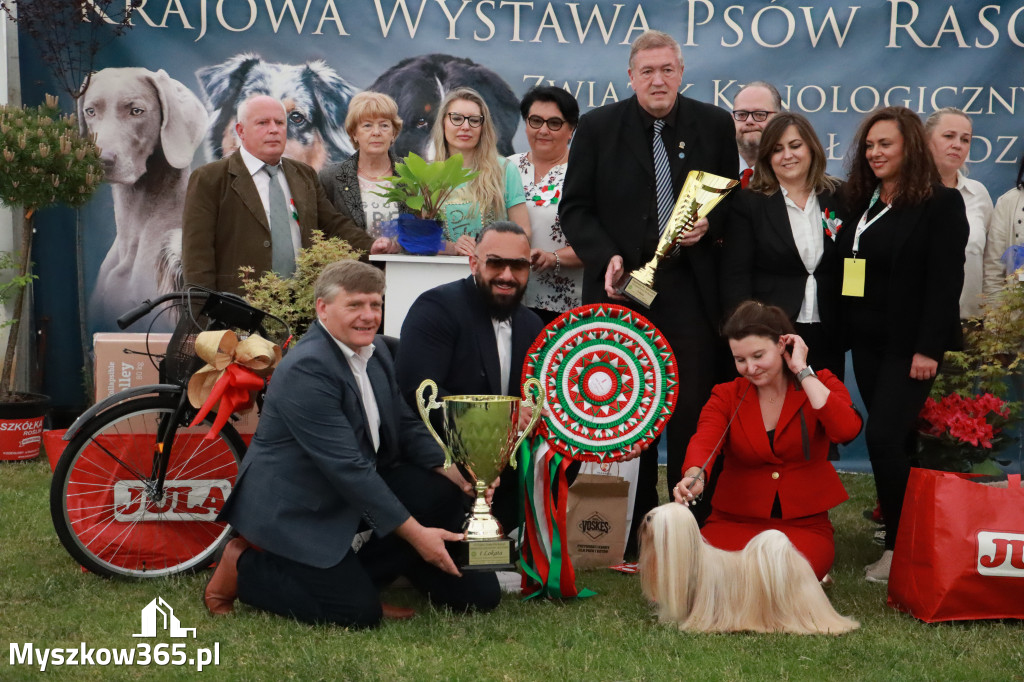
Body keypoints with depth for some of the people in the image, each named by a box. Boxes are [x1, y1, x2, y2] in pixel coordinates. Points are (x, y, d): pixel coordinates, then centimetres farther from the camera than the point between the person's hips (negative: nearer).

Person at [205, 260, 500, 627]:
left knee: (444, 494, -8)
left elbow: (406, 424, 10)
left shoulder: (375, 350, 3)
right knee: (360, 612, -12)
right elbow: (348, 467, -28)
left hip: (359, 486, 9)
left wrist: (451, 471, -8)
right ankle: (244, 568, 5)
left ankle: (353, 573, 5)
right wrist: (414, 533, -26)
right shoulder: (306, 369, -26)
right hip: (294, 509, -9)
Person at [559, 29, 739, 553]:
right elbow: (575, 208, 3)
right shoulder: (598, 127, 3)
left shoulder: (714, 124, 6)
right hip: (623, 285, 0)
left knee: (693, 412, 2)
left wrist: (710, 225, -7)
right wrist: (605, 257, -12)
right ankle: (635, 526, 17)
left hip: (692, 290, 1)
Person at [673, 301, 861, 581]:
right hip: (734, 521, 1)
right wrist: (694, 477, -40)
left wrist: (802, 372, -14)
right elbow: (704, 440, -17)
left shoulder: (819, 384, 1)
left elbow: (847, 430, -21)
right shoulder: (726, 396, 4)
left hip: (803, 525, -1)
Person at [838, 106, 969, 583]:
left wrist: (928, 348, -18)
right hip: (867, 342, 6)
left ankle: (901, 547, 0)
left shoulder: (941, 203, -6)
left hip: (909, 345, -6)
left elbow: (945, 281, -12)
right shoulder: (859, 202, 11)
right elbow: (847, 270, 10)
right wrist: (842, 334, 3)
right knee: (895, 441, 11)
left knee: (884, 437, -12)